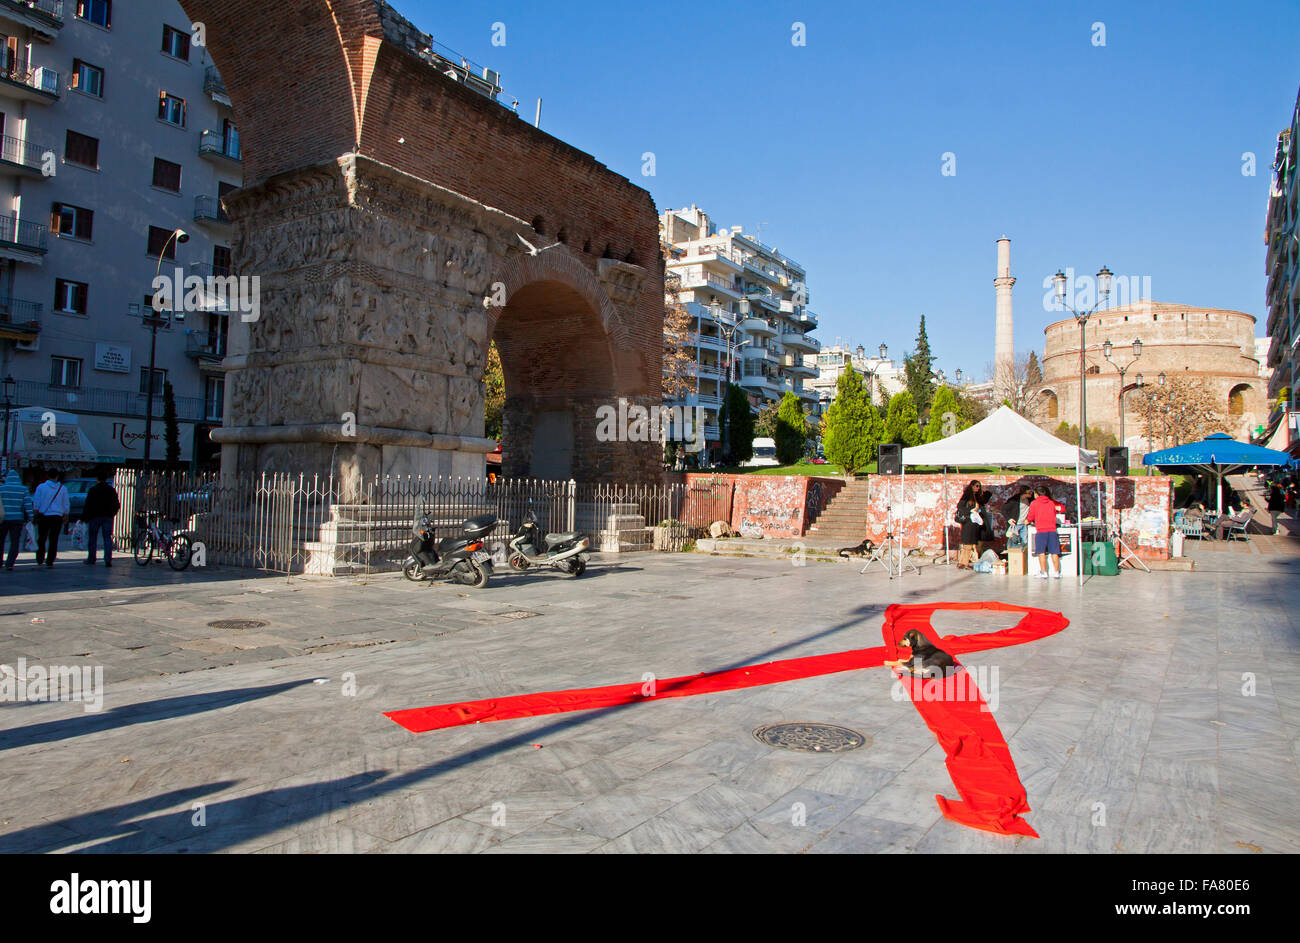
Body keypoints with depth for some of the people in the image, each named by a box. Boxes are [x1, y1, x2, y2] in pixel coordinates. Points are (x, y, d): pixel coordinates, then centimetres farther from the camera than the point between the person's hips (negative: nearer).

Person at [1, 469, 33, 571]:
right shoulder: (23, 489, -1)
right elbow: (28, 505, -5)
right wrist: (30, 519, -3)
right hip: (17, 520, -1)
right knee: (15, 543, 2)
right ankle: (9, 564, -9)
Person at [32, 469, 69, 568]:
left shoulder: (41, 487, 0)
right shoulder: (63, 489, 4)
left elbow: (36, 503, 0)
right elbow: (66, 505, 8)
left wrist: (35, 515, 7)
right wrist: (65, 516, 17)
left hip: (43, 516, 0)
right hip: (57, 516, 0)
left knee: (41, 538, 13)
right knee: (53, 539, 3)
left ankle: (40, 559, 11)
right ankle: (49, 561, 1)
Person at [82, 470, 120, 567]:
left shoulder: (93, 489, -3)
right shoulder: (112, 490, 7)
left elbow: (88, 505, -6)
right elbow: (117, 505, 10)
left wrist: (84, 517, 0)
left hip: (95, 516, -2)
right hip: (108, 517, 2)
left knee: (92, 538, 9)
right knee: (108, 538, 0)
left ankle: (91, 559, 13)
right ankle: (108, 559, -11)